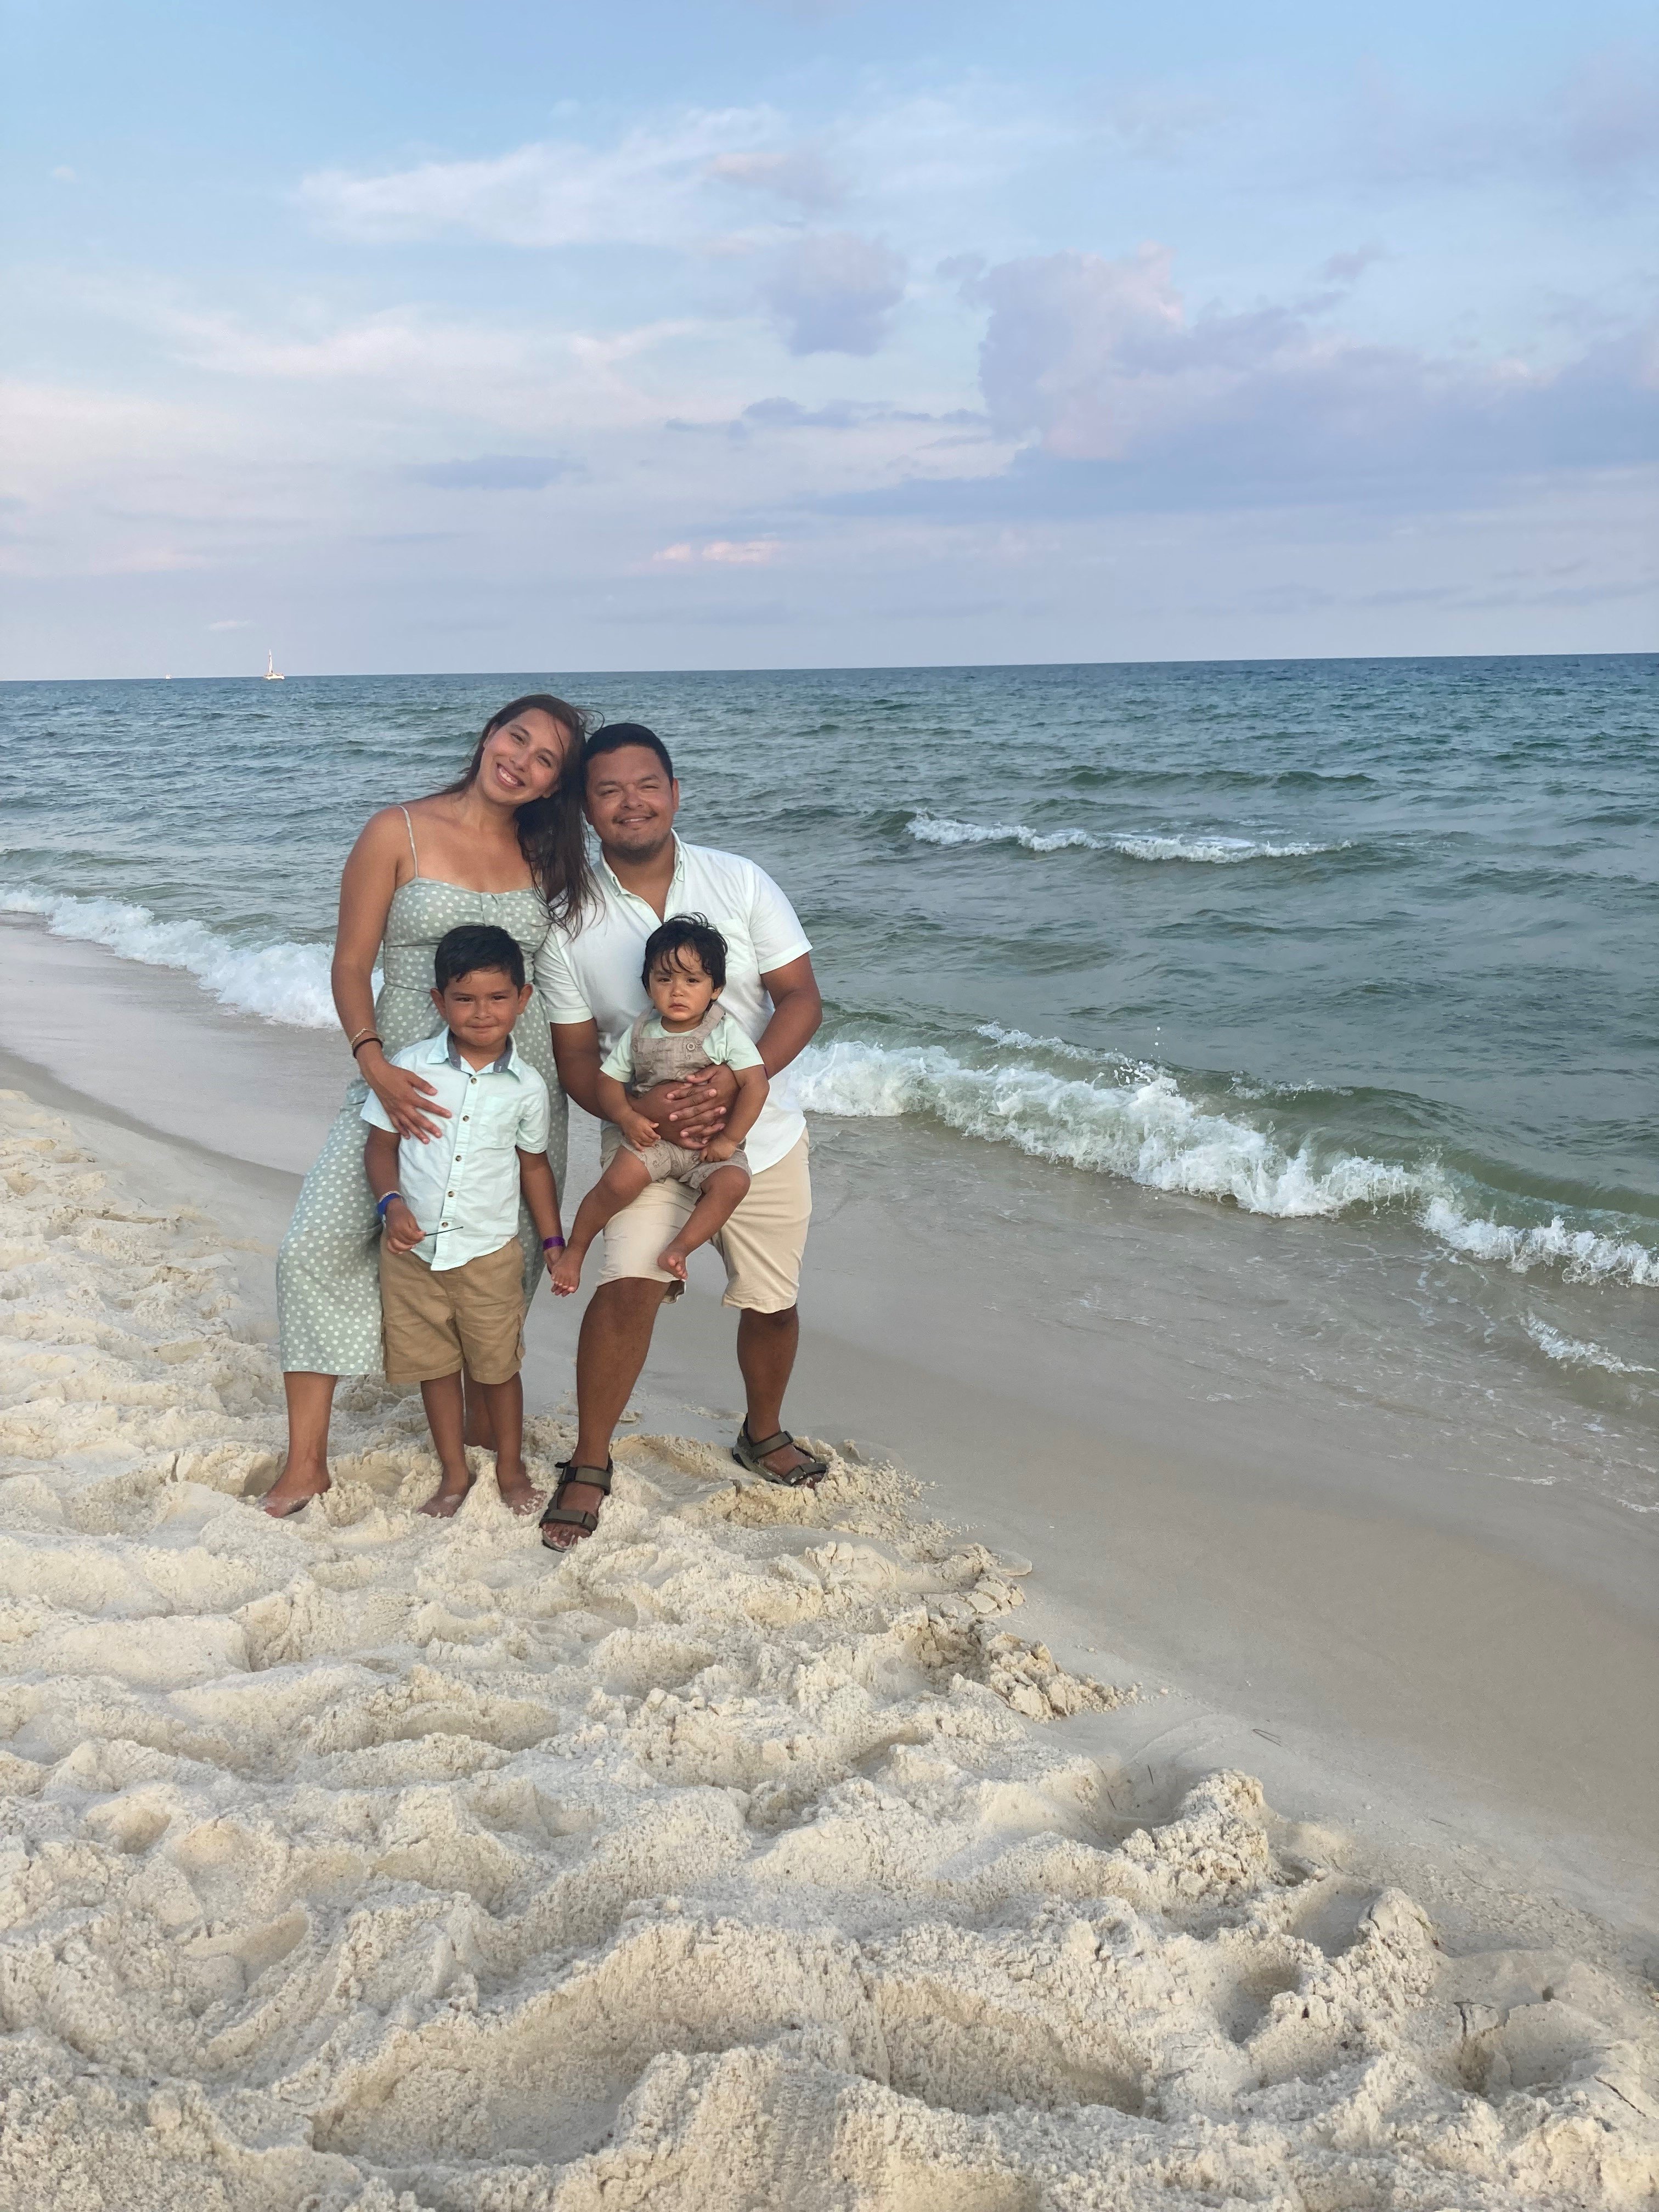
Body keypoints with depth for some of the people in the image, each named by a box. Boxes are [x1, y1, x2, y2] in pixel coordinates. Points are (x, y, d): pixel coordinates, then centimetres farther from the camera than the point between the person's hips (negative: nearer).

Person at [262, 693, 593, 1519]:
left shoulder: (540, 855, 8)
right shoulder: (398, 833, -4)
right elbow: (350, 965, -5)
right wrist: (374, 1064, -19)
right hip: (409, 1077, -3)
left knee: (507, 1260, 8)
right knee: (319, 1244, -9)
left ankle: (485, 1423, 30)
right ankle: (305, 1460, 2)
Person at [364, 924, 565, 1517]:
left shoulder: (526, 1086, -3)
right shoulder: (411, 1067, -7)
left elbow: (534, 1164, 9)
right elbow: (380, 1143, 1)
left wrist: (553, 1241, 8)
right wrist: (391, 1203, -16)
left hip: (489, 1251, 0)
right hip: (413, 1247, 0)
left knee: (497, 1365, 9)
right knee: (434, 1364, 12)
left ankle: (510, 1467, 31)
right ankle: (454, 1473, 29)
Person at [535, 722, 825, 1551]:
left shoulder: (740, 883, -6)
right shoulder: (569, 923, -7)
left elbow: (801, 999, -7)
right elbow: (575, 1055, -5)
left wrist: (735, 1080, -24)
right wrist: (638, 1107, -26)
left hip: (761, 1136, 2)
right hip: (647, 1141, -1)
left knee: (771, 1302, 11)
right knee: (628, 1285, -20)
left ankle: (763, 1434, 39)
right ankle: (589, 1466, -2)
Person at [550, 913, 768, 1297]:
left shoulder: (726, 1032, -8)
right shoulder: (640, 1033, 0)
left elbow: (756, 1084, -13)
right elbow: (609, 1079, 7)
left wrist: (728, 1139, -17)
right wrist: (626, 1117, -13)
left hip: (710, 1141, -1)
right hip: (651, 1134, 1)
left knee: (733, 1181, -31)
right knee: (620, 1181, -26)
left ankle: (679, 1248, -19)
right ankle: (575, 1247, -4)